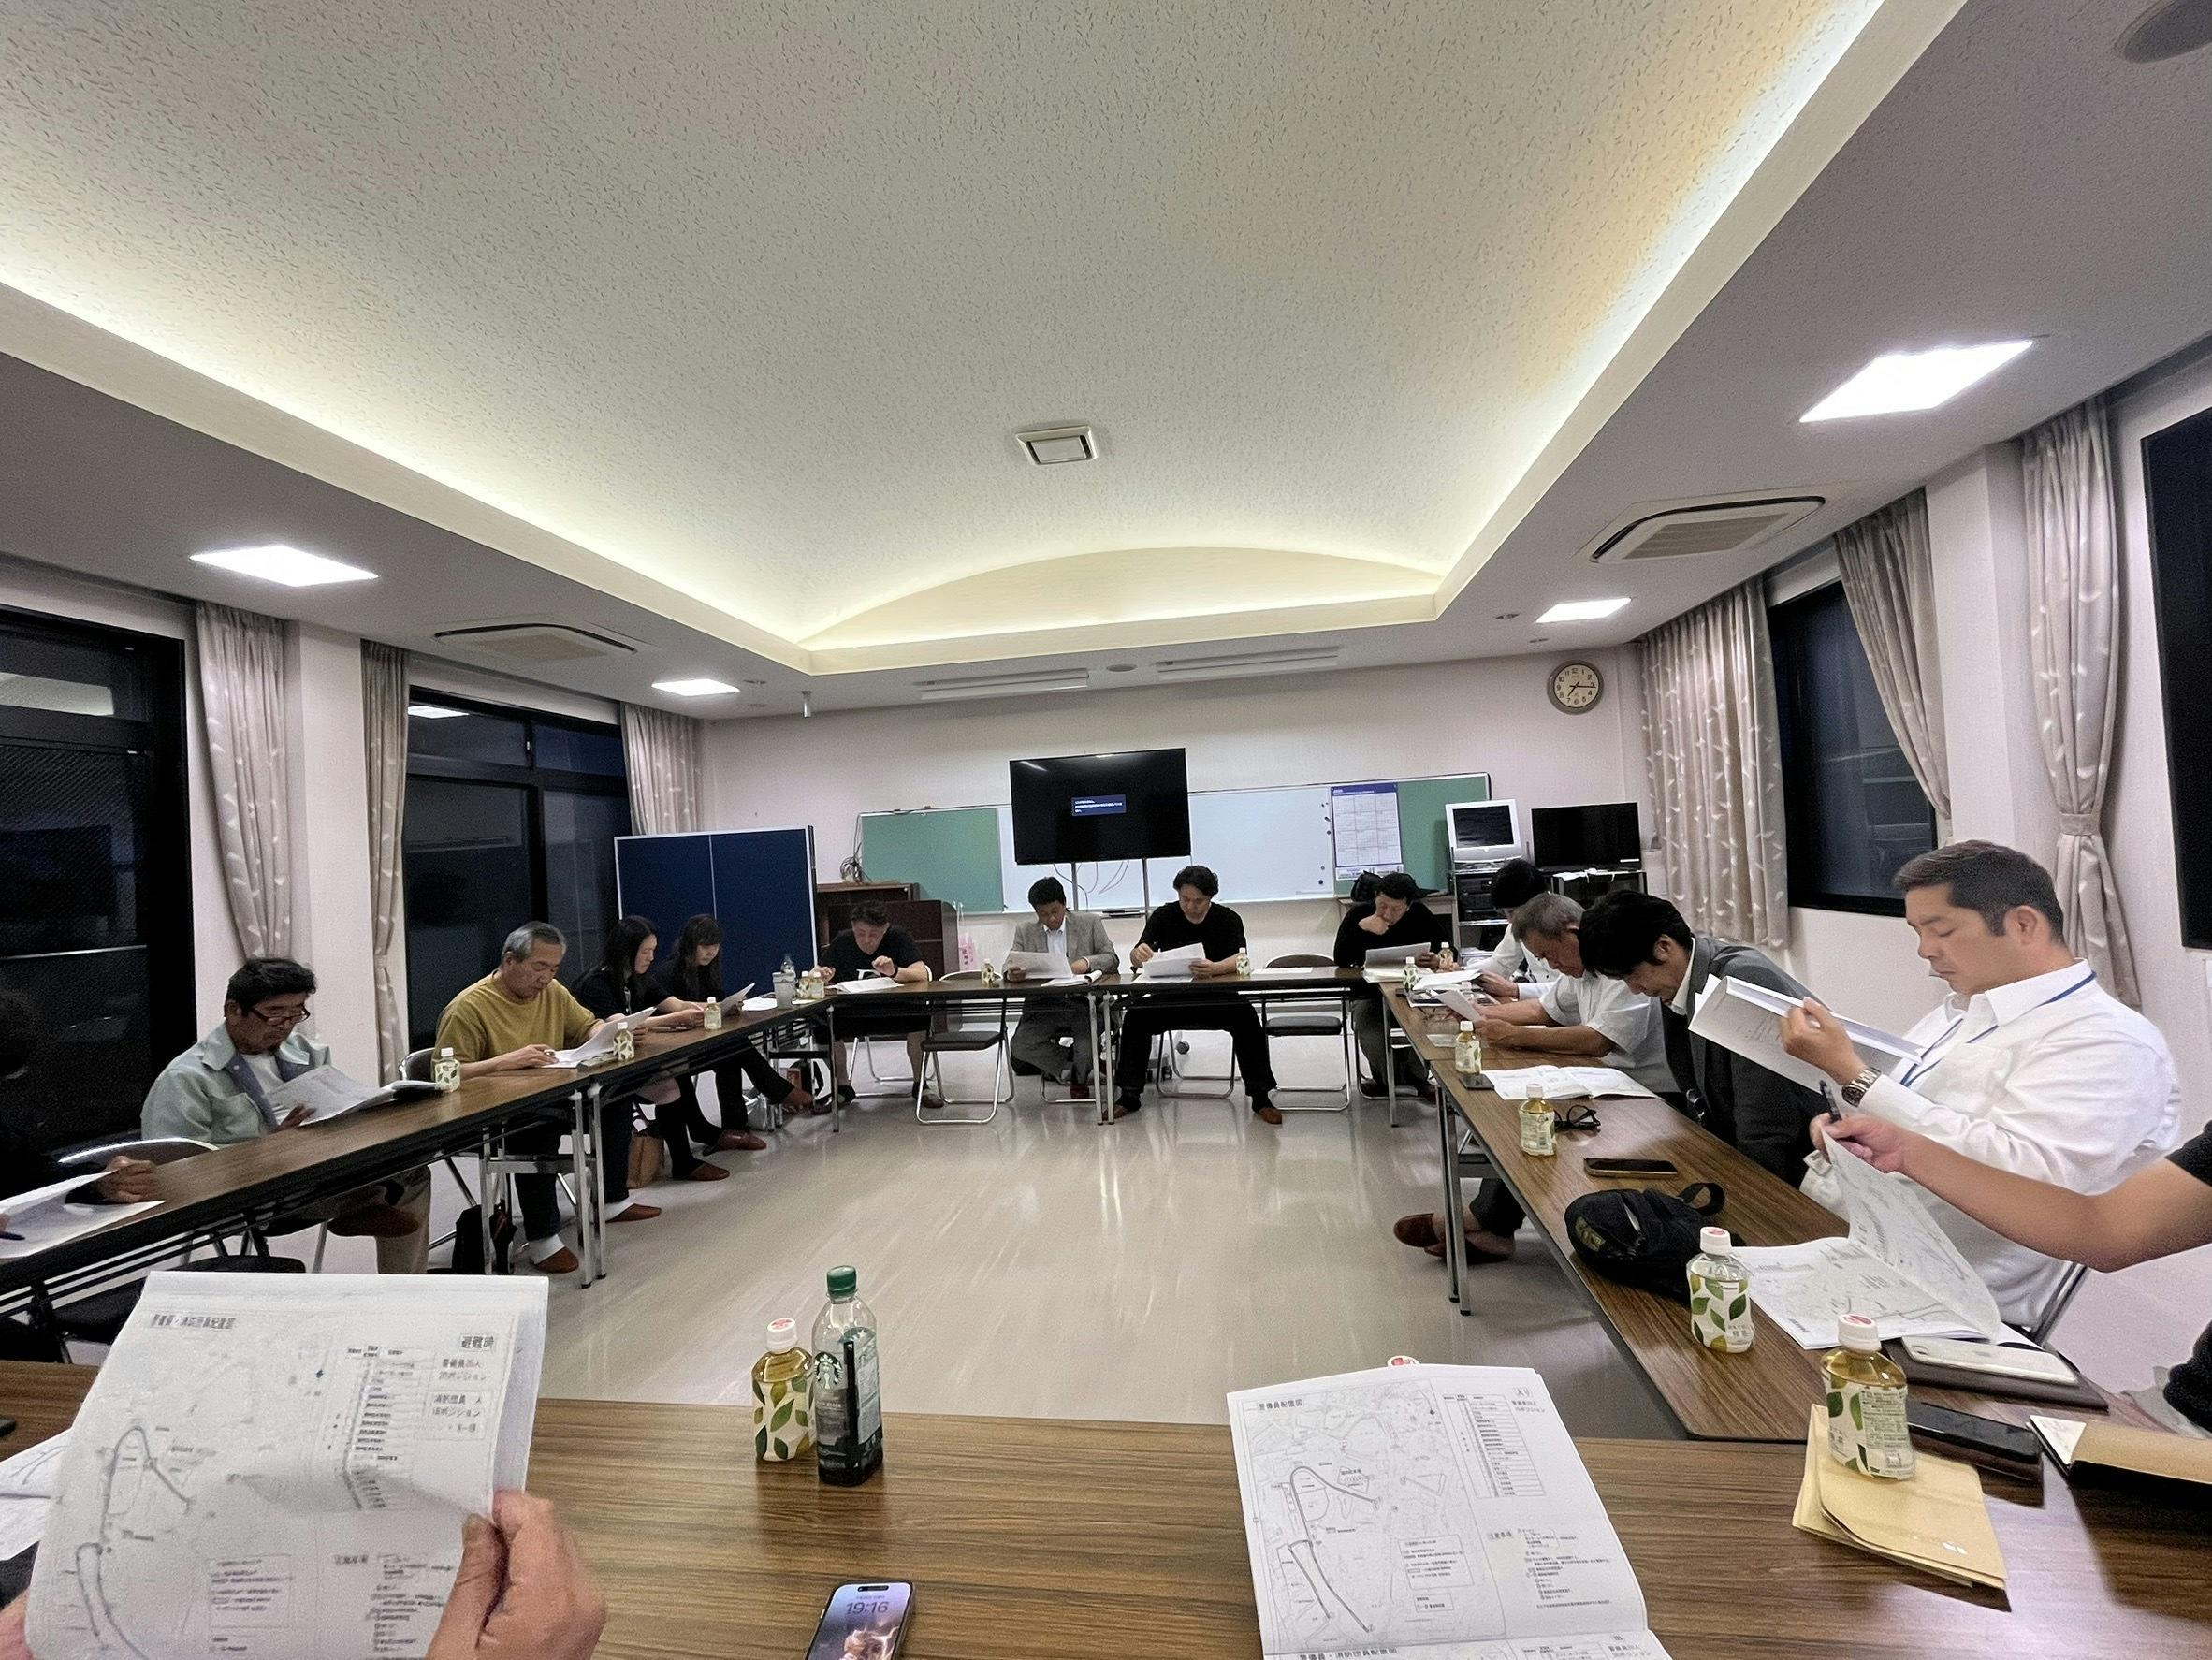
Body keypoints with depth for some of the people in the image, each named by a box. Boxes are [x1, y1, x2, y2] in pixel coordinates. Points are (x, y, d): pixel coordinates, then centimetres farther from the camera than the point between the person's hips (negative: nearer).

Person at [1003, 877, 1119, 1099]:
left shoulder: (1090, 923, 8)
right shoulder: (1024, 931, 11)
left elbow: (1112, 958, 2)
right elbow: (1010, 967, 4)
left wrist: (1087, 962, -19)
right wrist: (1012, 974, -21)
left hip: (1083, 1003, -2)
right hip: (1042, 1007, 2)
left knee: (1088, 1052, -29)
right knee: (1020, 1047, -24)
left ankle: (1078, 1077, 5)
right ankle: (1069, 1071, -2)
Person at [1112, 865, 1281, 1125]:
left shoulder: (1228, 919, -3)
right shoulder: (1163, 916, 1)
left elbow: (1240, 960, -16)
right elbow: (1135, 958, -3)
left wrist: (1214, 968, -40)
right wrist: (1139, 954, -30)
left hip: (1217, 996, -1)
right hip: (1170, 996, 2)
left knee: (1248, 1020, -29)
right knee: (1135, 1017, -24)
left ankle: (1259, 1097, -16)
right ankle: (1130, 1096, -11)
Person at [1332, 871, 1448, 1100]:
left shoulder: (1419, 914, -3)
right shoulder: (1358, 914, -7)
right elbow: (1340, 959, -15)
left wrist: (1437, 959, -24)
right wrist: (1362, 929, -29)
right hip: (1369, 993, -1)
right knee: (1371, 1038, -27)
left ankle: (1417, 1076, 1)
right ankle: (1383, 1075, 10)